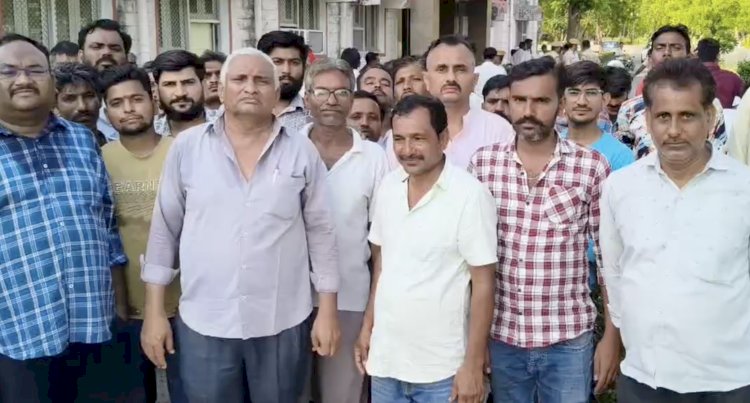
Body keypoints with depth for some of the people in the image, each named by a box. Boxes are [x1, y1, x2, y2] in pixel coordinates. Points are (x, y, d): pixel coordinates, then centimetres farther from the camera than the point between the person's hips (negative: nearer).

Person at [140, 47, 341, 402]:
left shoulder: (302, 152, -1)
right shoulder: (187, 147, 0)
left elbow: (321, 232, 1)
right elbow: (164, 229, 3)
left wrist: (327, 311, 0)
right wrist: (154, 310, 2)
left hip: (283, 324, 0)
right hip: (204, 324, 0)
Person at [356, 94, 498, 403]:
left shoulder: (470, 195, -15)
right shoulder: (388, 186, 1)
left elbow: (483, 283, -13)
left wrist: (473, 364, -13)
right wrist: (368, 325, 11)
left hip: (441, 367, -5)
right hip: (385, 357, 5)